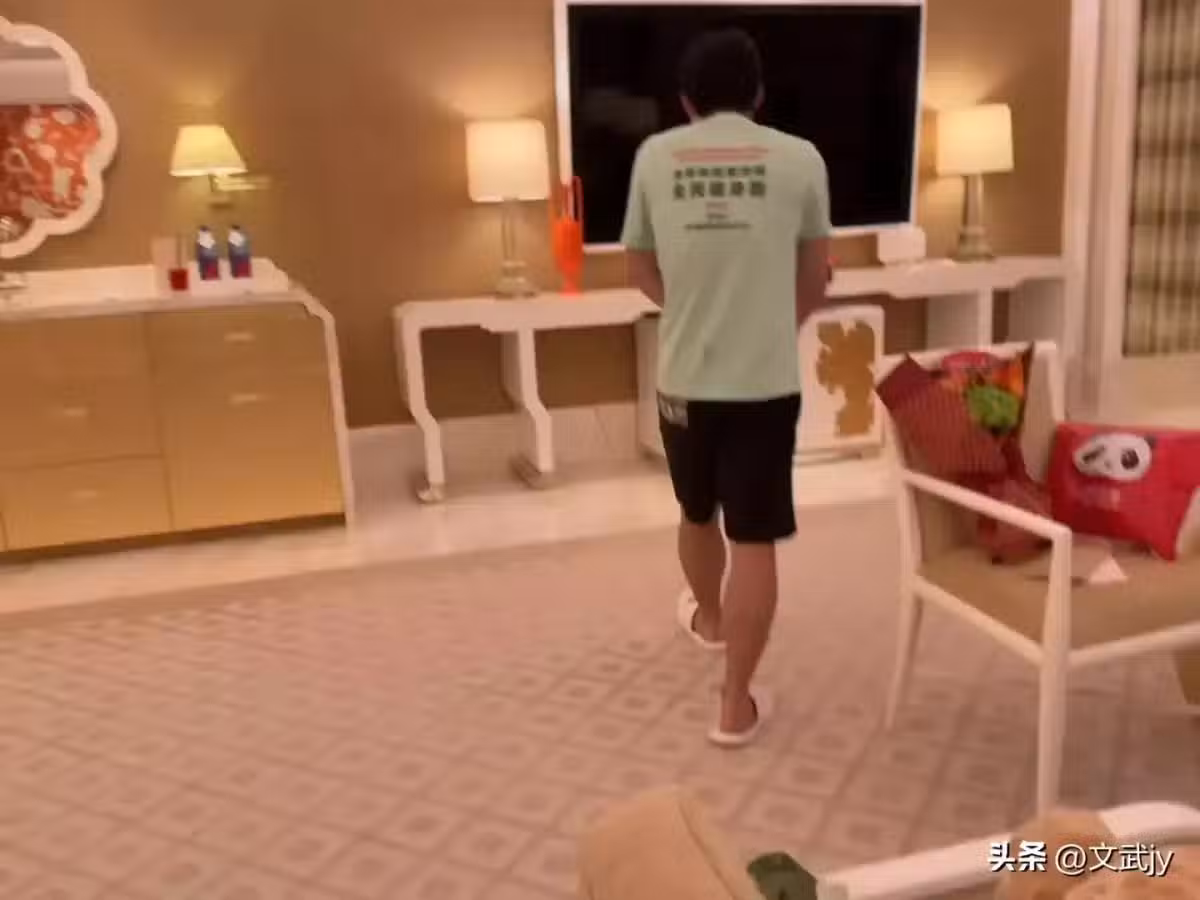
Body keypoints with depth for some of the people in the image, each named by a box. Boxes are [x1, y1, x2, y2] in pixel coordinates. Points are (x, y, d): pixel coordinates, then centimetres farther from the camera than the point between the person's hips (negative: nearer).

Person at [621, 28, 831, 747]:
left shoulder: (654, 156, 2)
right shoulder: (799, 158, -1)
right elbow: (816, 278, 8)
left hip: (684, 379, 2)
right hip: (767, 382, -2)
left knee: (697, 513, 25)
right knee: (755, 540, 4)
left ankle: (708, 617, 50)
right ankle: (737, 705, 9)